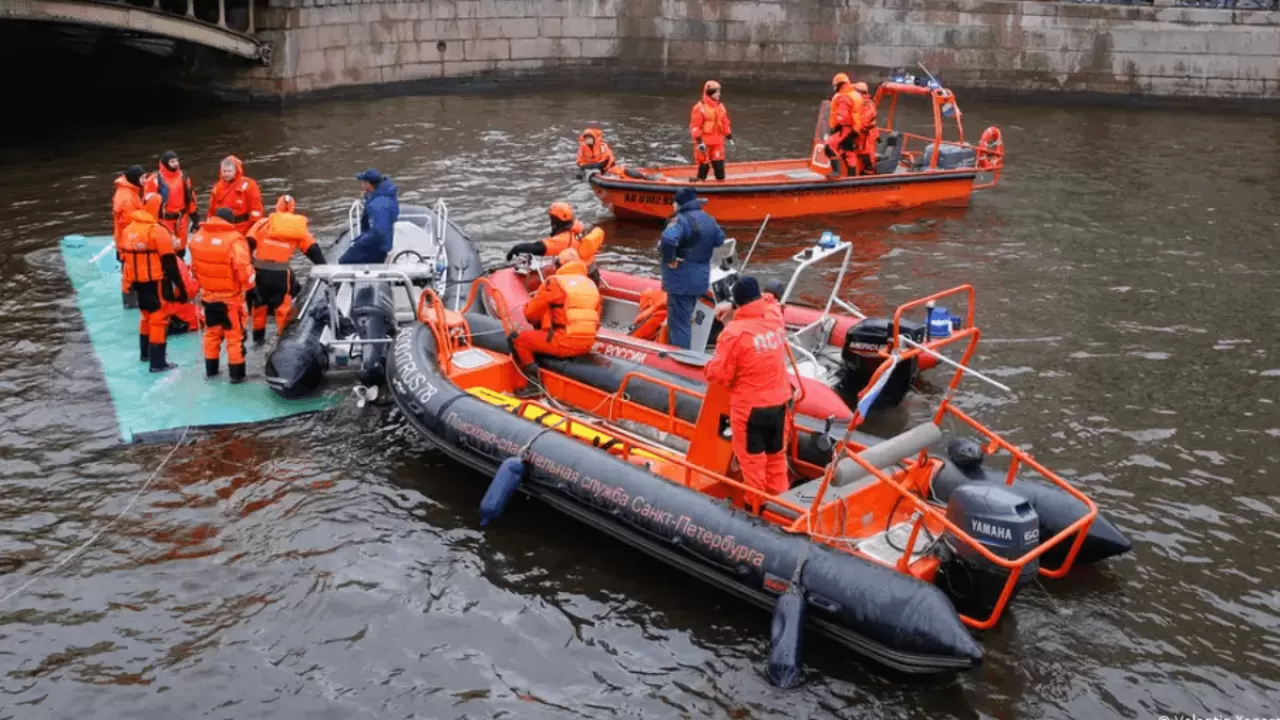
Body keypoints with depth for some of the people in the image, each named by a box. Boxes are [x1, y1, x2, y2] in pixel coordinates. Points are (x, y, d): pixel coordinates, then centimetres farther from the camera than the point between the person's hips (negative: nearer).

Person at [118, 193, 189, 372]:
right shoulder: (158, 231, -17)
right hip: (157, 283, -8)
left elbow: (124, 259, 15)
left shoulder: (128, 230, 8)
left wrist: (130, 282, 25)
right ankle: (158, 363, -1)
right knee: (159, 319, -2)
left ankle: (145, 353, 37)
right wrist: (180, 286, -13)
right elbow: (169, 263, -18)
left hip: (138, 282, 8)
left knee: (146, 316, 24)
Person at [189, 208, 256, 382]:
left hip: (208, 295, 6)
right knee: (235, 336, 6)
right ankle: (236, 374, 11)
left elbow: (194, 265, 10)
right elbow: (244, 269, -22)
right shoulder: (234, 240, -22)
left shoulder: (197, 236, 0)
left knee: (211, 332, 21)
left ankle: (210, 369, 29)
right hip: (230, 297, -6)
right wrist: (250, 288, -5)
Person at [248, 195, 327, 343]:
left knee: (259, 302, 18)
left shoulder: (264, 223, 8)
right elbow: (312, 249, 8)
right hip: (281, 272, -1)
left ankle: (258, 336, 27)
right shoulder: (298, 227, 9)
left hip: (260, 269, 1)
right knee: (282, 302, 15)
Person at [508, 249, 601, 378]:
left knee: (516, 338, 1)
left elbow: (530, 313, 4)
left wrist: (538, 323, 26)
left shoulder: (555, 282, -3)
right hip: (587, 345, 8)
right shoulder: (592, 284, 15)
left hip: (564, 343, -8)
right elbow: (596, 322, 21)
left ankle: (531, 376, -11)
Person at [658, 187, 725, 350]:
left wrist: (669, 259, -22)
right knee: (685, 319, 23)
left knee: (678, 323, -3)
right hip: (701, 279, 9)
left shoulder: (681, 220, -19)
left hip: (681, 281, -9)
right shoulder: (709, 219, 9)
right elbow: (719, 239, 24)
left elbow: (668, 240, -36)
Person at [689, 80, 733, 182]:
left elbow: (725, 124, 18)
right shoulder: (700, 107, -11)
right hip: (704, 142, -6)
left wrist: (730, 138, 15)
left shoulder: (721, 107, 11)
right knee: (704, 166, 0)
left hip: (717, 142, 6)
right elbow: (695, 126, -14)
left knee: (719, 164, 6)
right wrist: (699, 141, -19)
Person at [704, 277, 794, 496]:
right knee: (777, 454, 21)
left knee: (752, 457, 10)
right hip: (779, 401, 6)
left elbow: (719, 373, -17)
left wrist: (707, 369, 3)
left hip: (749, 405, -5)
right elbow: (770, 302, 21)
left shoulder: (735, 331, -22)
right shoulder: (775, 317, -6)